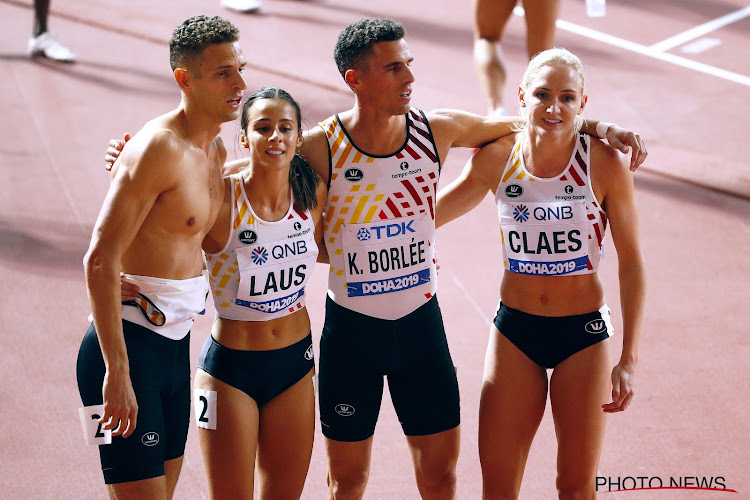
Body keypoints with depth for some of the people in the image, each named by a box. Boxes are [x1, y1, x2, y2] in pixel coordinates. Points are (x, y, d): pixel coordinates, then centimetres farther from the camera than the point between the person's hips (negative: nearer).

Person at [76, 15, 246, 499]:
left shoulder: (216, 148, 11)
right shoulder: (157, 149, -17)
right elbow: (100, 259, -22)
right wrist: (117, 372, -24)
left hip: (176, 344, 9)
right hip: (127, 345, -9)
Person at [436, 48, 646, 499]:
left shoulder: (605, 164, -13)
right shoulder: (497, 157, -7)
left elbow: (632, 263, -8)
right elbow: (425, 216, 10)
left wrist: (628, 361, -11)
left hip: (584, 332, -2)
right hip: (514, 330, 2)